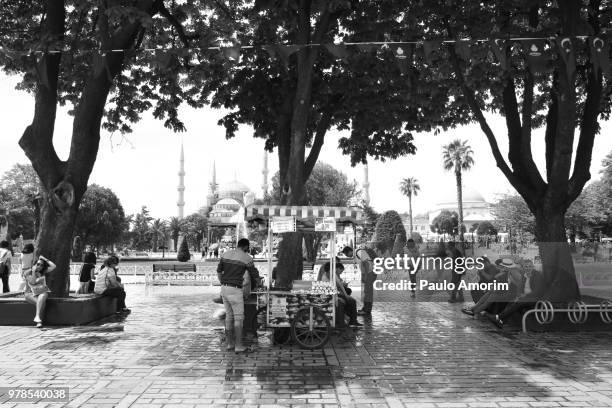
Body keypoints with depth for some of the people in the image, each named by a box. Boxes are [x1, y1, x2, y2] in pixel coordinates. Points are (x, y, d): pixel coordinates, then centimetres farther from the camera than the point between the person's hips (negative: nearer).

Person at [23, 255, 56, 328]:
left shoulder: (44, 272, 9)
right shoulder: (28, 273, 3)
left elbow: (53, 266, -3)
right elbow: (33, 282, -11)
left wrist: (45, 259, 3)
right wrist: (33, 272, -11)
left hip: (42, 292, 0)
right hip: (31, 294, 0)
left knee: (42, 297, -37)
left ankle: (37, 317, -45)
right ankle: (39, 320, -33)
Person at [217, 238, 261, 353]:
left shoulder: (225, 254, 8)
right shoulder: (247, 258, -8)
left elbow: (219, 271, 13)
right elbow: (255, 276, -1)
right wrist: (255, 281, 22)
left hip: (224, 288, 6)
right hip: (235, 290, -6)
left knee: (229, 315, 16)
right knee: (239, 317, 3)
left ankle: (229, 343, 21)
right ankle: (238, 346, 5)